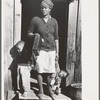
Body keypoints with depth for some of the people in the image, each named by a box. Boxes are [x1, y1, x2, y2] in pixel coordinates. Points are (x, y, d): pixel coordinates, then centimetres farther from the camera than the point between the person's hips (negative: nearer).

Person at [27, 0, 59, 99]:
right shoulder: (35, 19, -3)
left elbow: (56, 38, 9)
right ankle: (41, 90, 15)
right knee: (40, 70, -1)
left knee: (50, 71, 5)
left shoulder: (54, 21, 5)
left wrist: (57, 51, 8)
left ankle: (50, 91, 21)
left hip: (51, 49, 2)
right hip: (40, 49, -2)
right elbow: (29, 34, 4)